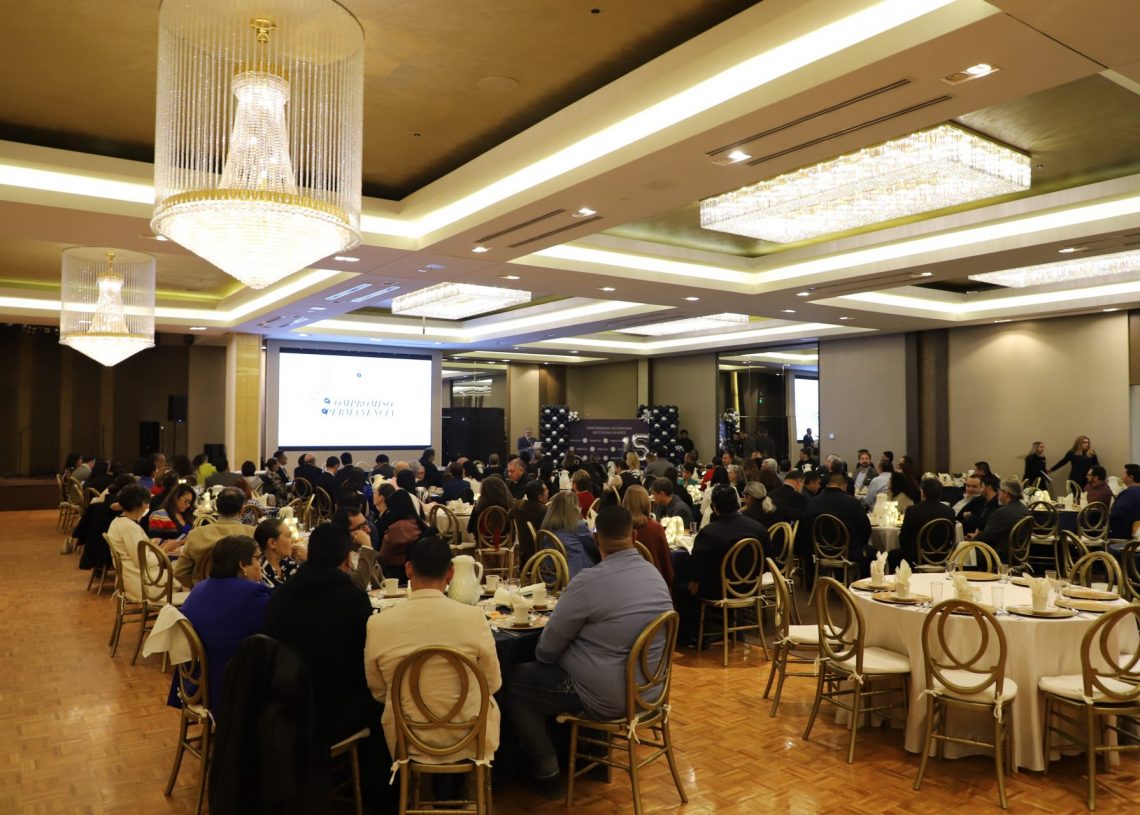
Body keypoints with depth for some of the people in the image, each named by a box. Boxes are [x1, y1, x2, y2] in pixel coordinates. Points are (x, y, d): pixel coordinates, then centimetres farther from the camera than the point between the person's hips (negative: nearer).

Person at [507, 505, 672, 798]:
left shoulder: (590, 581, -24)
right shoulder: (655, 574, -1)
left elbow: (548, 648, -13)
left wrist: (541, 658, 10)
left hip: (608, 697, -8)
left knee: (517, 682, 10)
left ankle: (546, 774, 19)